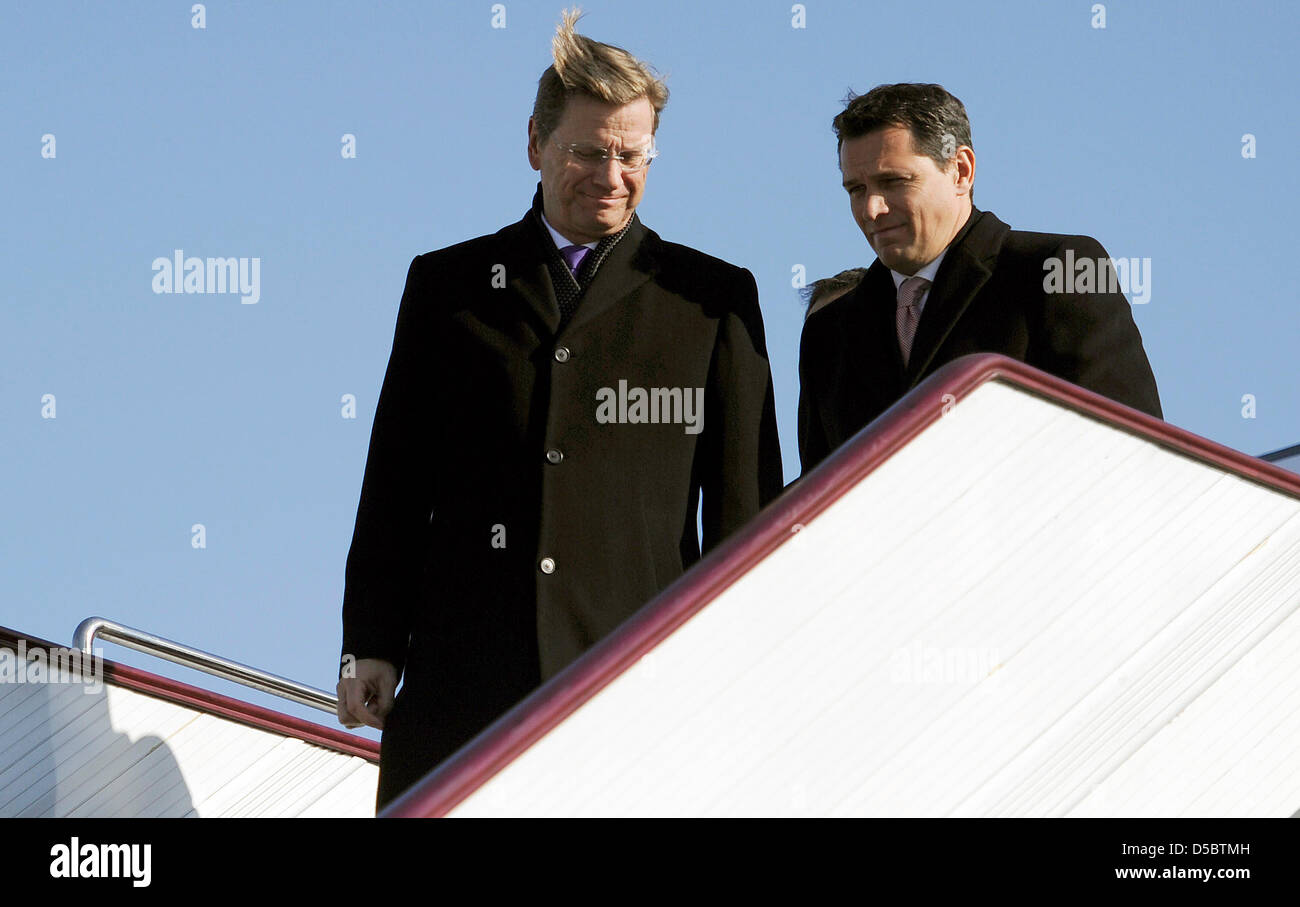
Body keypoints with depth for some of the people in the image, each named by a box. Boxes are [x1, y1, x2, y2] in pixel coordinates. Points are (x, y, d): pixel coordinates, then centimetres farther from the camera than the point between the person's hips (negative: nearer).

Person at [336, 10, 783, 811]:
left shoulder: (716, 300, 10)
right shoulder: (446, 286, 14)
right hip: (461, 677, 1)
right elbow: (396, 481, 14)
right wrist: (371, 646, 7)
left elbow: (745, 505, 9)